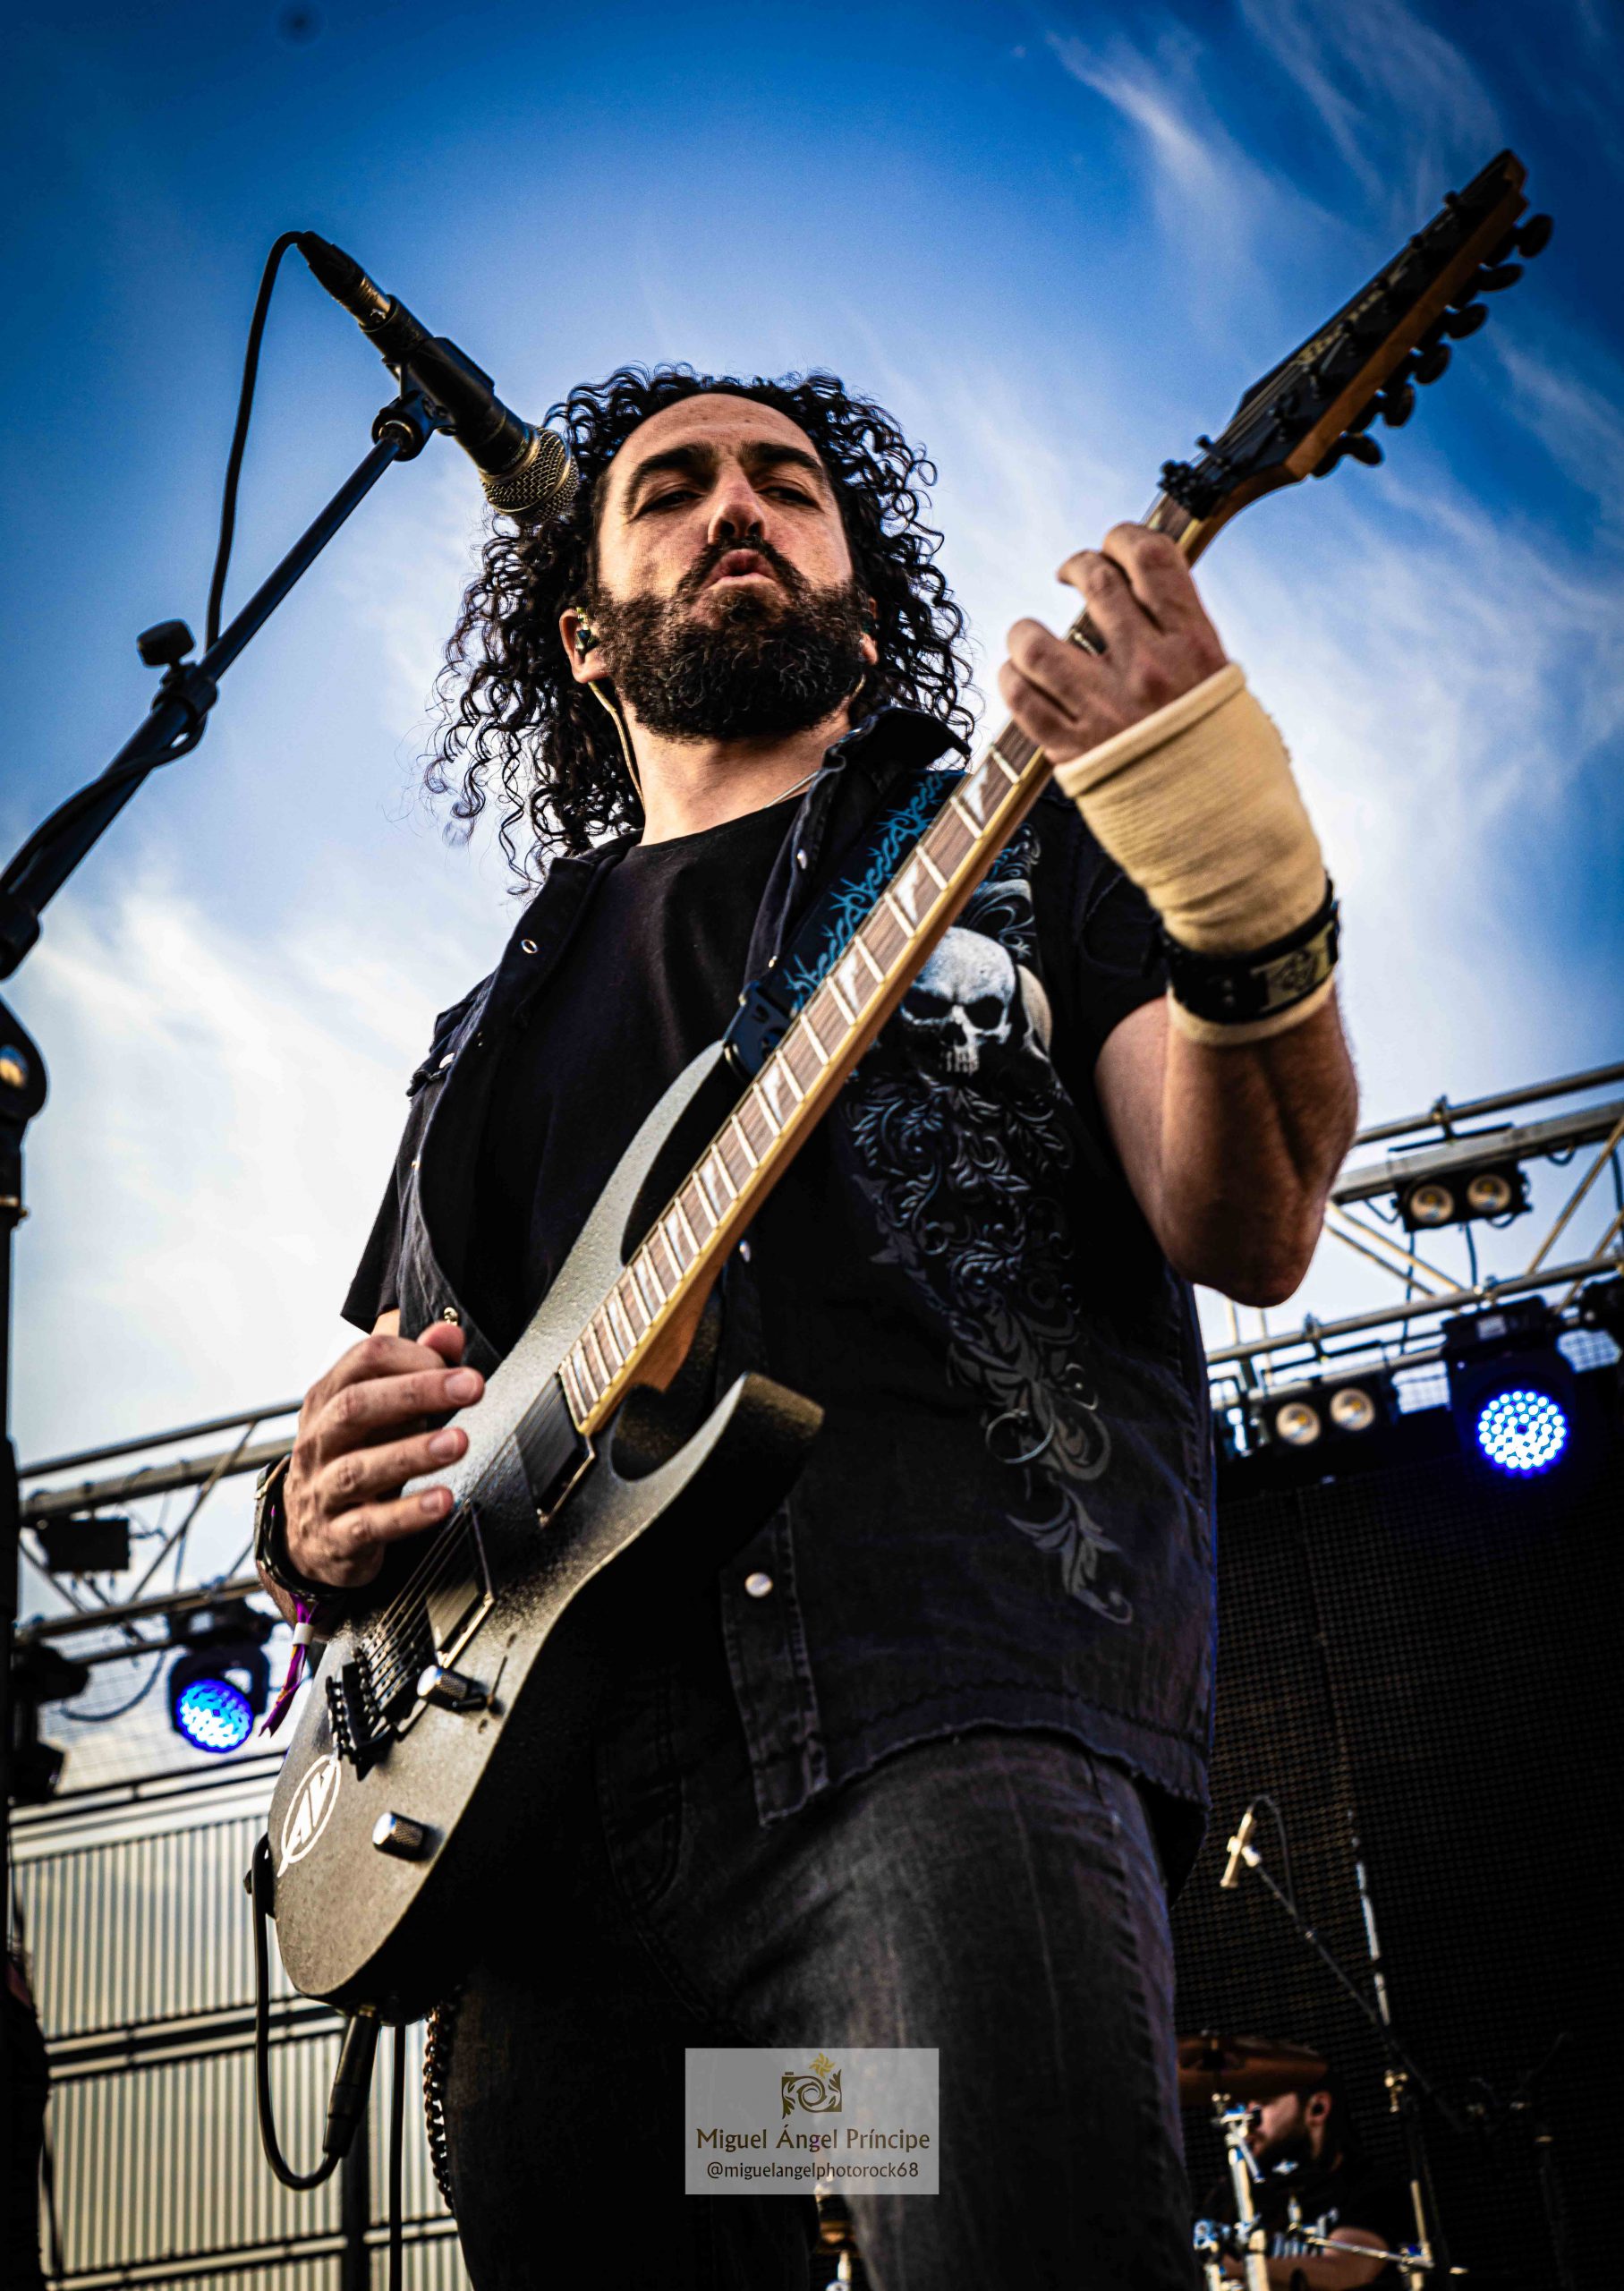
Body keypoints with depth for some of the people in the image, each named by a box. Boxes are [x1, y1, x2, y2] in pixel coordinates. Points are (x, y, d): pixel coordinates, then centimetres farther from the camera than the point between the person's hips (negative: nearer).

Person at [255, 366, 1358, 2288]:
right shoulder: (505, 1012, 28)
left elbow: (1246, 1238, 0)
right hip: (547, 1811, 5)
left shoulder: (1025, 838, 16)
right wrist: (318, 1523, 5)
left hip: (946, 1702, -4)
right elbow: (385, 1417, 30)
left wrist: (1252, 902, -20)